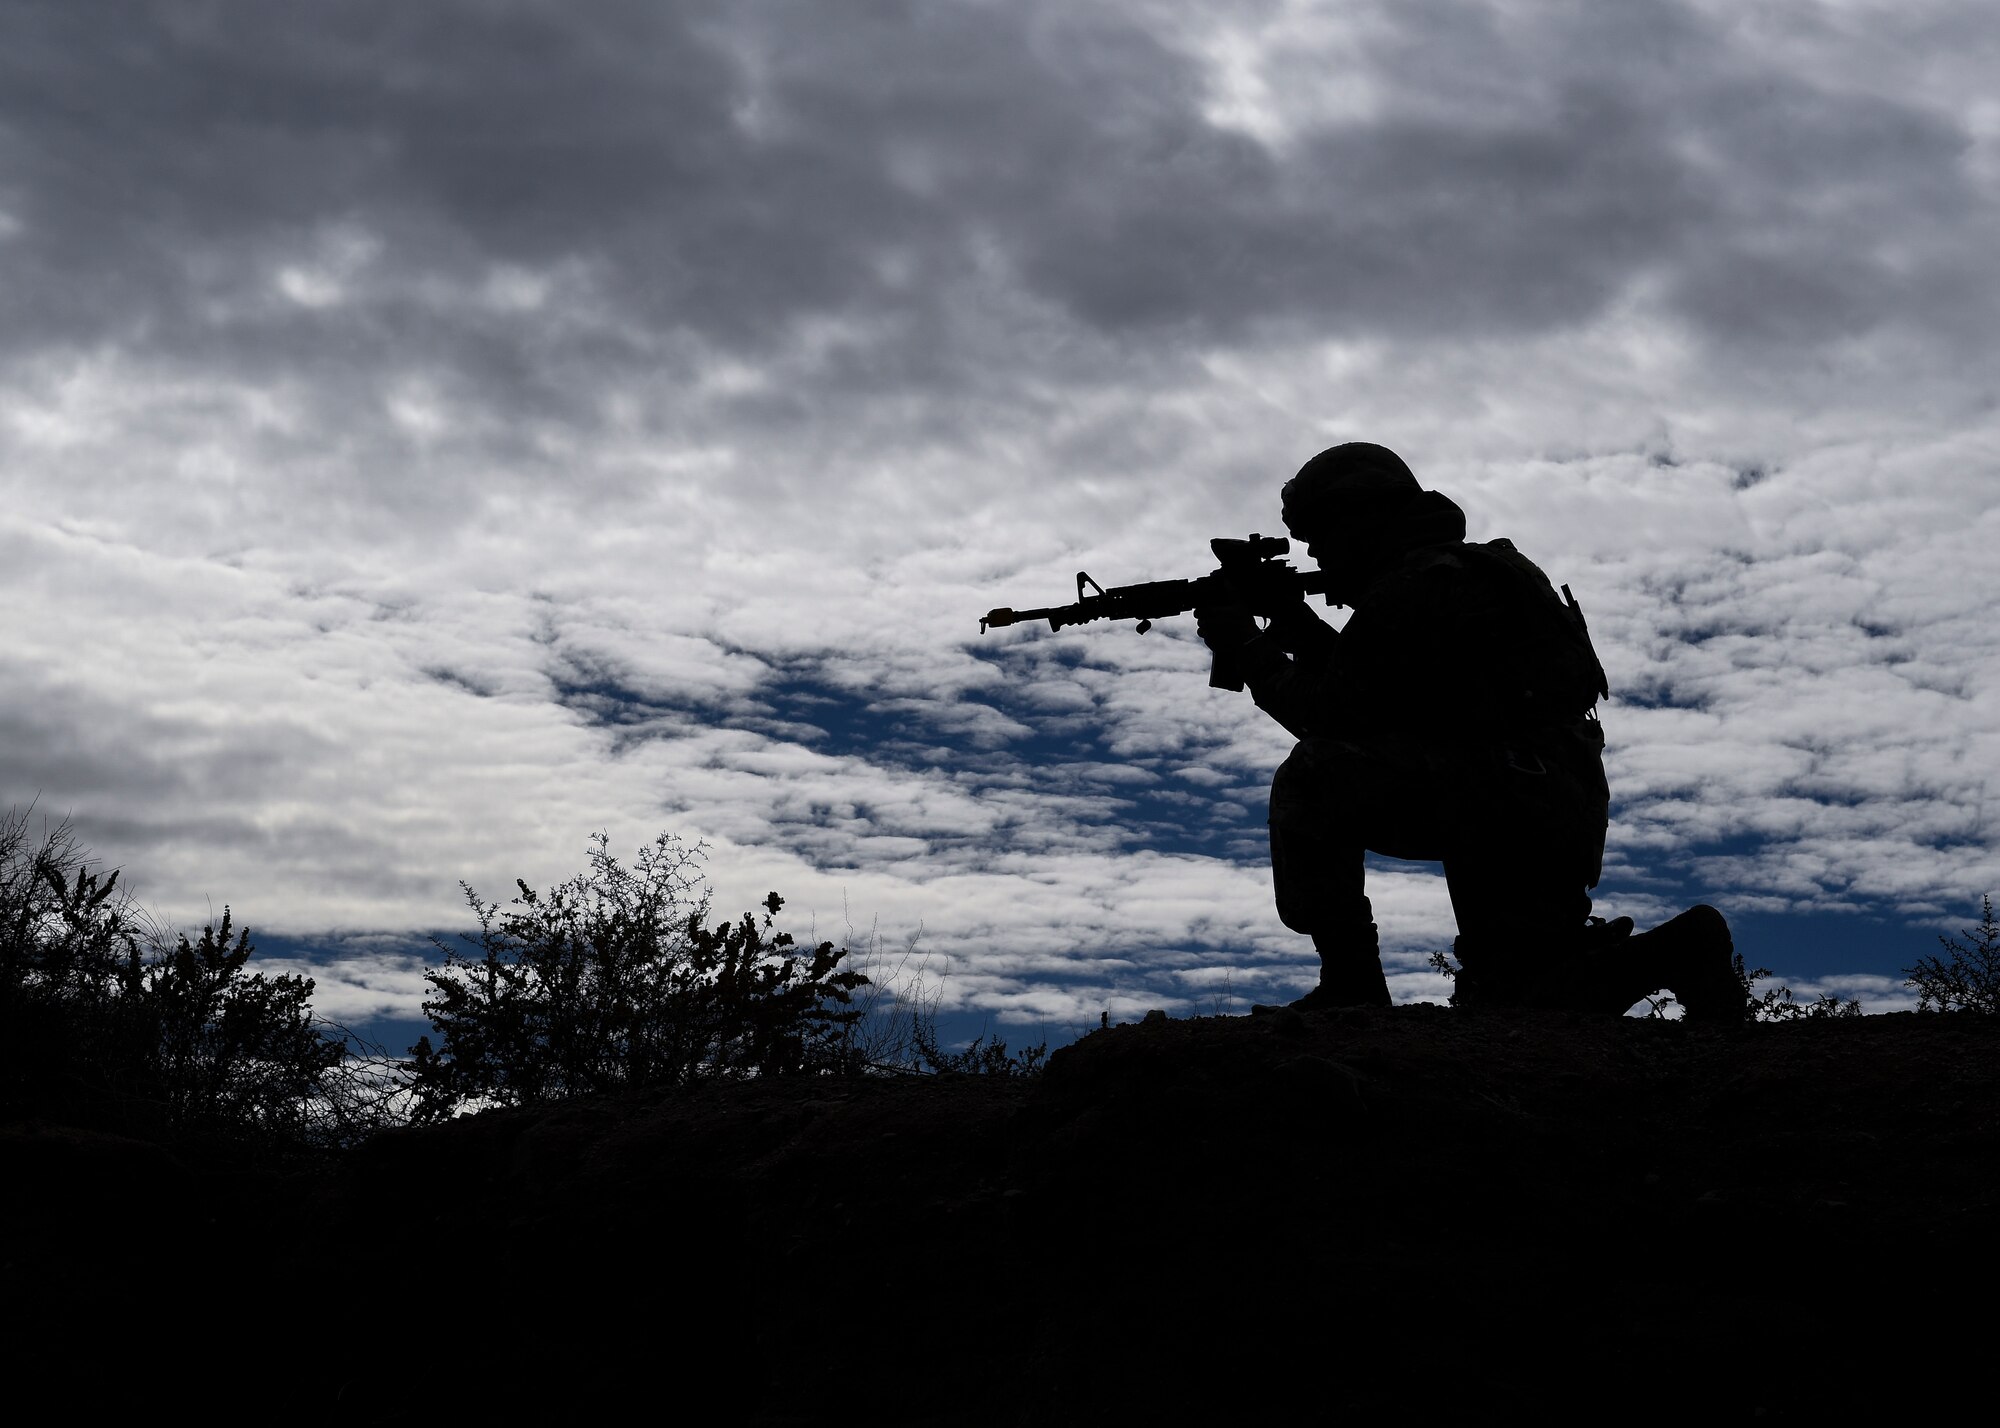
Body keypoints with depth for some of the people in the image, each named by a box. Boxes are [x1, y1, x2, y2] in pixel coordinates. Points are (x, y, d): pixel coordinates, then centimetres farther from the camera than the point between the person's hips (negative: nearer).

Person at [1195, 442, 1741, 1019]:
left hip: (1510, 793, -11)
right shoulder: (1460, 572, 24)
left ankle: (1350, 985, -13)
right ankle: (1680, 951, 6)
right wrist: (1293, 618, 23)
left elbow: (1333, 717, -8)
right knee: (1506, 1001, 18)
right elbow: (1362, 688, 28)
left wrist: (1248, 649, 3)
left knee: (1311, 781, -16)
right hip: (1566, 815, 11)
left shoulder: (1406, 592, -9)